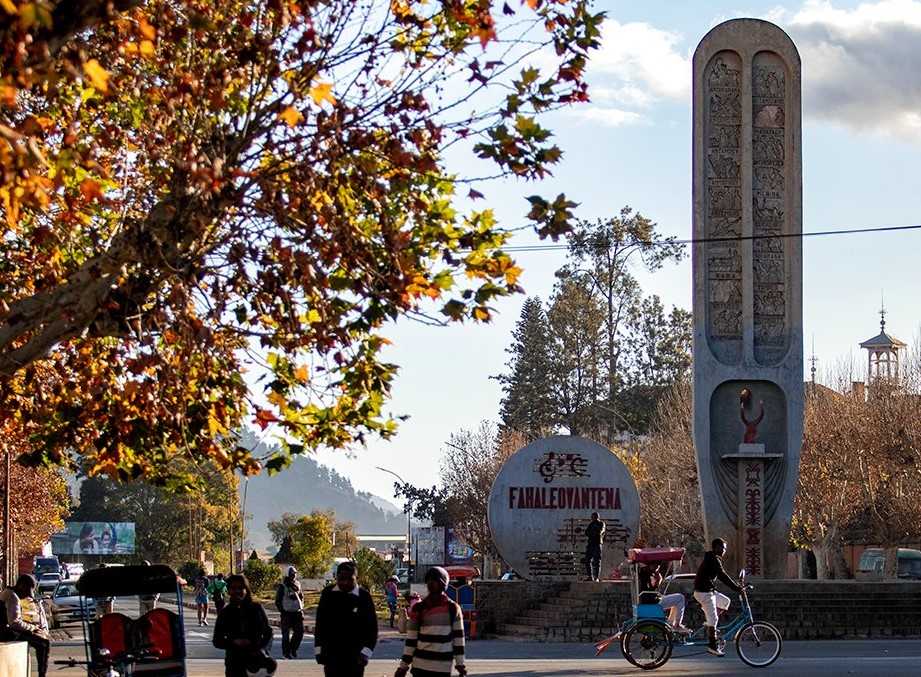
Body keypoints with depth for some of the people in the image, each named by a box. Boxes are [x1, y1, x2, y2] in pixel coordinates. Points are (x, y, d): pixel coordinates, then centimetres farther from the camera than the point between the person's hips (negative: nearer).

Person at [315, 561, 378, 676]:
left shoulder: (364, 597, -6)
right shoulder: (328, 594, 0)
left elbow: (372, 627, -3)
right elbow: (320, 623, 8)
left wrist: (366, 651, -12)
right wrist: (318, 649, 6)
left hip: (355, 656, -2)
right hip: (331, 654, 2)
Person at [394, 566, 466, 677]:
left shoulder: (453, 608, 2)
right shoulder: (418, 608, 4)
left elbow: (458, 637, 4)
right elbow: (411, 638, 5)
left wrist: (460, 664, 1)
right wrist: (404, 665, 3)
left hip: (443, 667, -1)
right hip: (420, 665, 1)